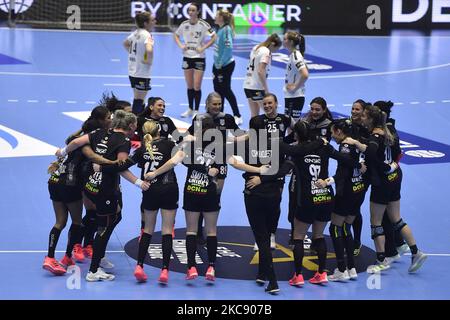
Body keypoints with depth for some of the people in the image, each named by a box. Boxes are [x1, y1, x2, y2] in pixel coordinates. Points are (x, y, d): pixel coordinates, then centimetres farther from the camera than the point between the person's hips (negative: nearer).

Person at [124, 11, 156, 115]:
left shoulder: (136, 33, 9)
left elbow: (125, 43, 26)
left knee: (138, 98, 18)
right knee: (139, 100, -3)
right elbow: (149, 50, -36)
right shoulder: (147, 35, -18)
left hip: (132, 71, 9)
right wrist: (149, 60, -19)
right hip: (142, 73, -9)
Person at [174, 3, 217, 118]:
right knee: (189, 86, 11)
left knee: (197, 87, -5)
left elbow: (214, 37, -10)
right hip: (187, 57, 4)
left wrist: (203, 48, -15)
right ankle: (190, 109, 22)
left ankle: (196, 111, 4)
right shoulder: (184, 24, 1)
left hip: (199, 58, -4)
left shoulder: (203, 24, -11)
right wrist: (180, 45, 1)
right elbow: (176, 35, 18)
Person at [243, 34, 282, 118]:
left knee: (254, 114, 10)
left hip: (248, 85, 9)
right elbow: (260, 72, -22)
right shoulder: (266, 52, -14)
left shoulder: (256, 48, 12)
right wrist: (266, 90, -20)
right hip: (257, 87, -9)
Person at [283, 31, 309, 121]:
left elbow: (305, 75, -31)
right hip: (290, 96, 10)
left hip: (295, 96, -10)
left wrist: (295, 87, -19)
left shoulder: (295, 56, -18)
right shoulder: (293, 54, 11)